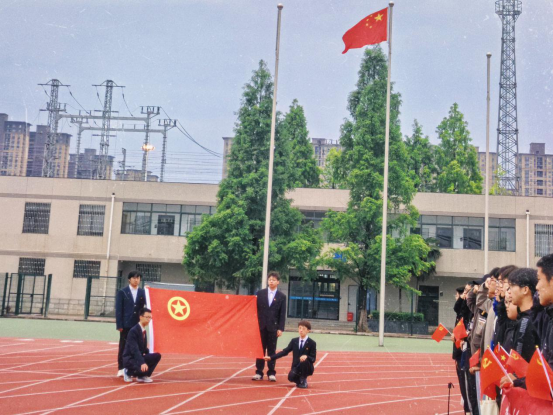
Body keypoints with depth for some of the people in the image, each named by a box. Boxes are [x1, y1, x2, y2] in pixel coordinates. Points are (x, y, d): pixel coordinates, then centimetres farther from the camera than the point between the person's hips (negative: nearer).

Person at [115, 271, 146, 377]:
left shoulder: (143, 292, 9)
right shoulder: (122, 292, 3)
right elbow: (118, 309, 0)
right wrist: (119, 325, -7)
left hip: (138, 325, 2)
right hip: (126, 325, -2)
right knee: (123, 347, 4)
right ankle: (121, 369, 11)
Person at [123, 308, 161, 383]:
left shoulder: (143, 331, 9)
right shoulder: (133, 331, -18)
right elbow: (134, 349, -29)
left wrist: (148, 359, 1)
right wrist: (142, 363, -39)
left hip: (138, 357, 8)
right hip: (129, 359, -8)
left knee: (157, 356, -11)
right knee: (143, 368, -33)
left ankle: (142, 376, 1)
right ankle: (128, 372, -1)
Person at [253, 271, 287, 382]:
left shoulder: (282, 297, 3)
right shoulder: (260, 293, 6)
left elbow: (282, 314, 0)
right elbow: (256, 309, 7)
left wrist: (280, 328, -6)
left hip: (273, 327, -1)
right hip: (261, 326, 1)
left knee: (271, 350, 3)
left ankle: (271, 373, 10)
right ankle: (259, 372, 8)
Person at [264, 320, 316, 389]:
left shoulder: (312, 343, -6)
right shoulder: (294, 341, 6)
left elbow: (313, 359, -8)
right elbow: (285, 351, 4)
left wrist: (306, 357, -32)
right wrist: (271, 357, -5)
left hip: (306, 368, -1)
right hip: (296, 367, 2)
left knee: (304, 361, -36)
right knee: (291, 377, -31)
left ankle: (303, 381, -9)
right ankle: (299, 380, 7)